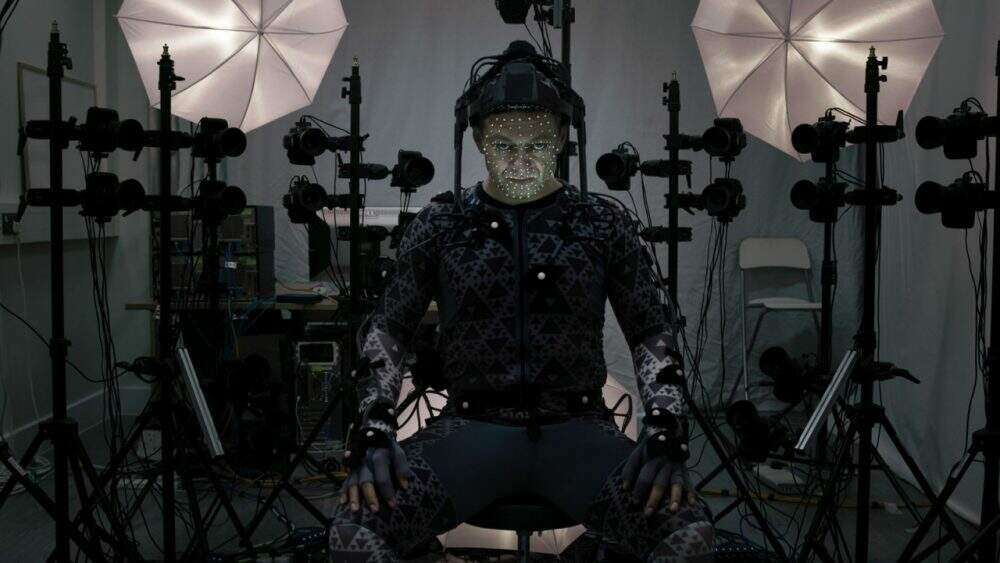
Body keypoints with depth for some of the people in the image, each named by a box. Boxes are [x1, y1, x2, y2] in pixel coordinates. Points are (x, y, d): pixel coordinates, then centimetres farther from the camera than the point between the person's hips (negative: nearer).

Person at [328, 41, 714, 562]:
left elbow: (654, 332, 5)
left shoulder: (603, 222, 7)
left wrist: (664, 431, -12)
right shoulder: (442, 222, 8)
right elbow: (387, 329, 6)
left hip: (577, 430, 1)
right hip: (472, 428, 0)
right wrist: (374, 431, -12)